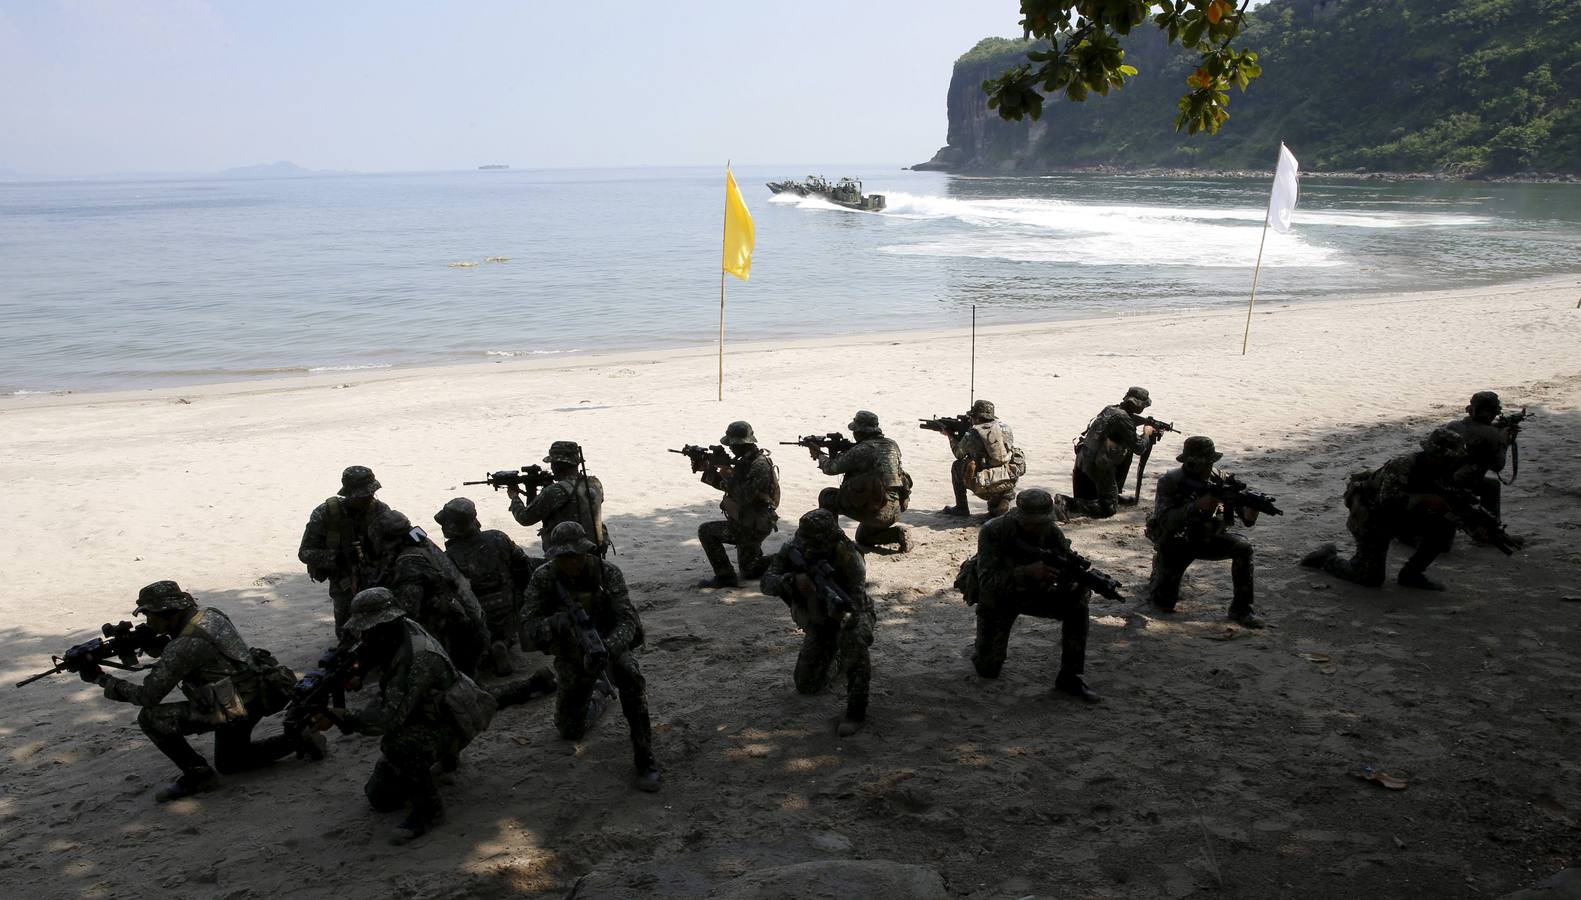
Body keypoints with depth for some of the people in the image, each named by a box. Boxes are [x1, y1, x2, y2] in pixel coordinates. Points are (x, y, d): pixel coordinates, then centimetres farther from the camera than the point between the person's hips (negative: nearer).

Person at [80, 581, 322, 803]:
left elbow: (148, 697, -19)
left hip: (238, 707, -9)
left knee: (152, 718, -13)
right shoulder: (206, 614, 3)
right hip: (255, 695, 9)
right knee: (229, 763, 30)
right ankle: (299, 739, 19)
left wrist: (102, 678, -10)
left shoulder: (186, 645, -23)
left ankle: (197, 774, -1)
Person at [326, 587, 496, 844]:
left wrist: (335, 717, -36)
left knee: (398, 743, -38)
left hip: (451, 724, -9)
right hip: (420, 716, 9)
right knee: (380, 797, 10)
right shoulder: (393, 637, -8)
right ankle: (439, 755, 31)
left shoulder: (417, 659, -35)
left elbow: (389, 717, -37)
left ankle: (428, 810, -19)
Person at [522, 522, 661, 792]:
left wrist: (607, 647, -48)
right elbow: (533, 628, -19)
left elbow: (627, 620, -27)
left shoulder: (608, 573, -20)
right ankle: (594, 703, 42)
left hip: (611, 644, -2)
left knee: (630, 676, -36)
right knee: (570, 731, 6)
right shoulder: (543, 579, -17)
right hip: (572, 654, 2)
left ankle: (644, 758, -27)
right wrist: (558, 621, -43)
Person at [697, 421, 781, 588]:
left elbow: (743, 496, -31)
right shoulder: (745, 460, 8)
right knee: (750, 571, 20)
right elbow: (724, 485, 14)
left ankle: (725, 577, -6)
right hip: (749, 523, 10)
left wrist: (727, 474, -20)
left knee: (706, 531, -9)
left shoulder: (760, 465, -23)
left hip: (753, 527, -10)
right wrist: (709, 468, -1)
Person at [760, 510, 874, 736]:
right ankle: (834, 656, 37)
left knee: (852, 638, -39)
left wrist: (840, 609, -59)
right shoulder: (793, 550, -20)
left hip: (850, 615, -4)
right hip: (817, 622, 4)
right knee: (807, 685, 4)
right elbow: (767, 582, -25)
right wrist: (793, 580, -45)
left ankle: (857, 709, -25)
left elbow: (855, 607, -36)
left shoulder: (848, 557, -32)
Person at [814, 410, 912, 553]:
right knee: (863, 538, 32)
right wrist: (842, 453, 20)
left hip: (873, 511, -7)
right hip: (895, 511, 7)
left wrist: (819, 455, 17)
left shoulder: (861, 450, -14)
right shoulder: (893, 446, 8)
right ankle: (897, 534, 9)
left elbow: (832, 468, -4)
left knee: (827, 496, 8)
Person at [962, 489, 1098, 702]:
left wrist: (1081, 585, -39)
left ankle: (1070, 678, -10)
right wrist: (1028, 572, -51)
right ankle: (984, 650, 31)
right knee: (988, 669, -7)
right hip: (997, 600, -3)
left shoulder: (1051, 533, -18)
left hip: (1032, 593, 3)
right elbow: (987, 581, -37)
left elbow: (1069, 576, -14)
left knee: (1077, 606, -21)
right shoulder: (993, 532, -29)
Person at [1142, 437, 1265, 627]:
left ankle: (1241, 609, -10)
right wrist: (1198, 506, -40)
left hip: (1206, 539, 4)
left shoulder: (1219, 479, -11)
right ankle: (1159, 574, 25)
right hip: (1175, 544, -3)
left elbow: (1247, 521, -11)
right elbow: (1164, 521, -32)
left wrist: (1251, 511, -37)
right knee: (1164, 604, -11)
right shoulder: (1169, 482, -20)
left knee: (1244, 547, -23)